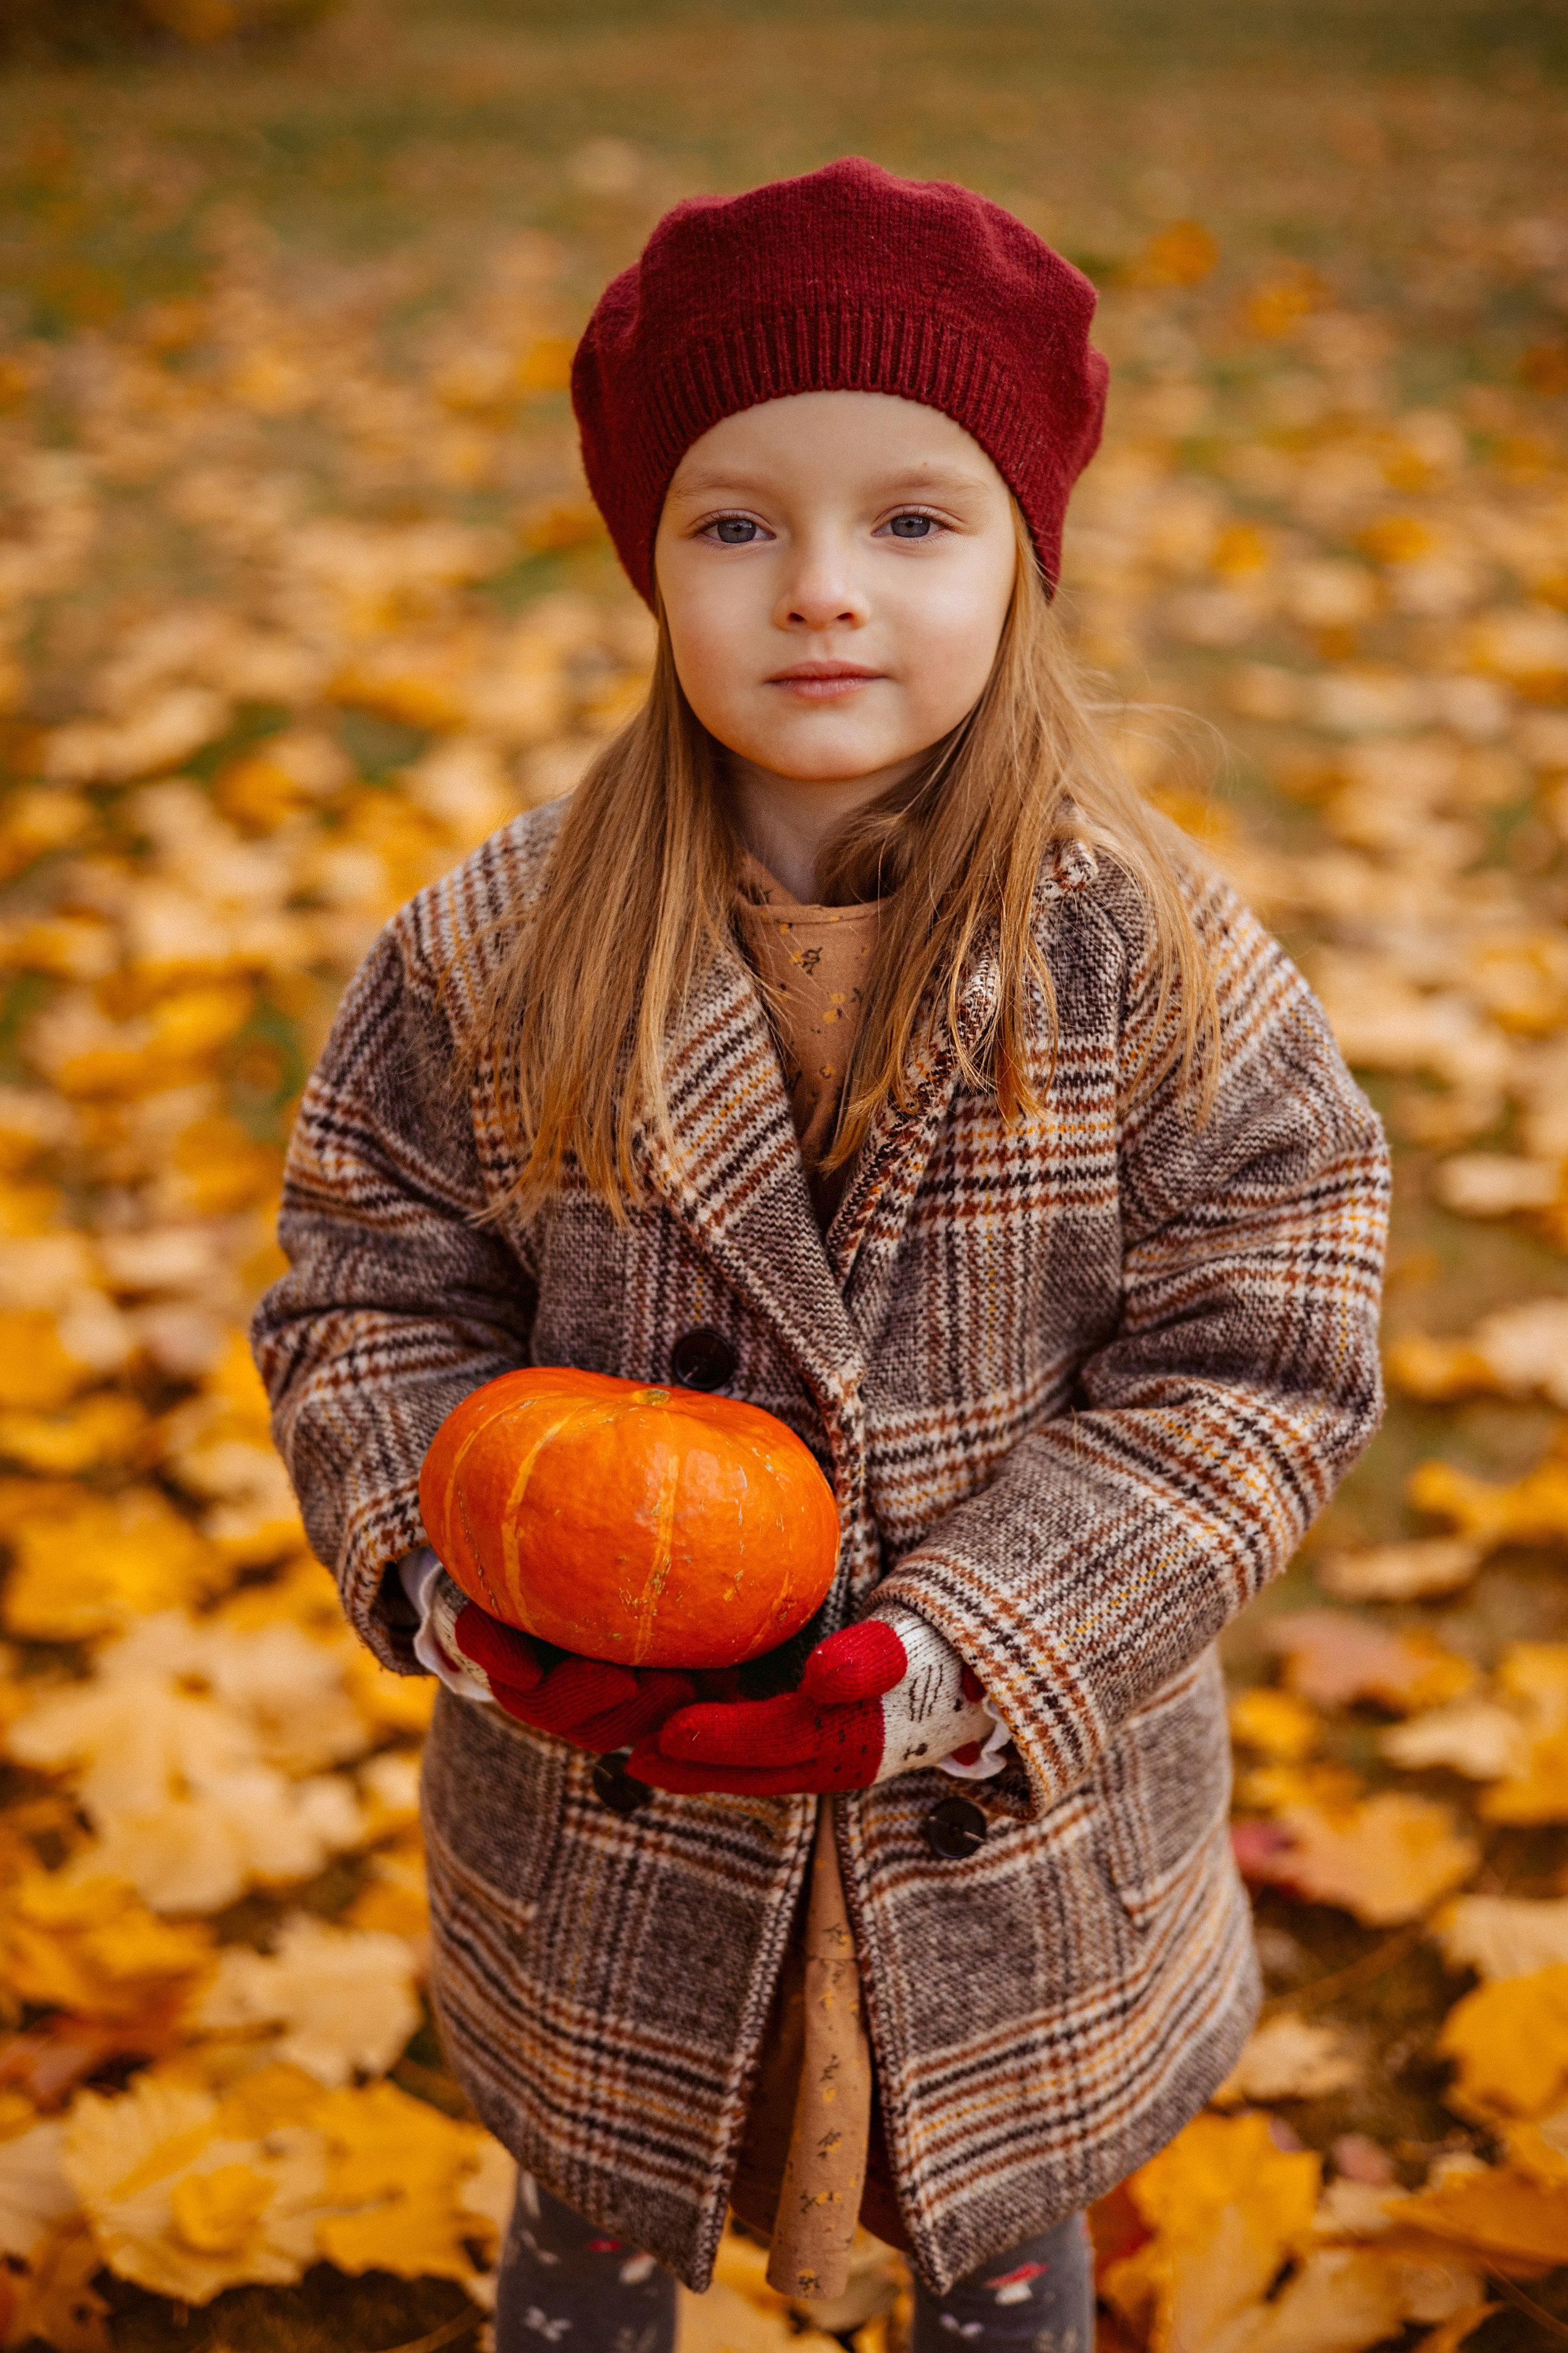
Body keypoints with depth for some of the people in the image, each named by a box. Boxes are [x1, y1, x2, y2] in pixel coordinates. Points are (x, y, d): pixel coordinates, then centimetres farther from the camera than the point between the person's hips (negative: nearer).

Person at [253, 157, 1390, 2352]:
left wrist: (943, 1662, -26)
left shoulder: (1160, 960, -17)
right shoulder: (489, 957, -13)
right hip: (609, 1824, 1)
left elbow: (1252, 1364, -16)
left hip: (1019, 1834, 0)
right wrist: (461, 1577, -24)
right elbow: (372, 1300, -5)